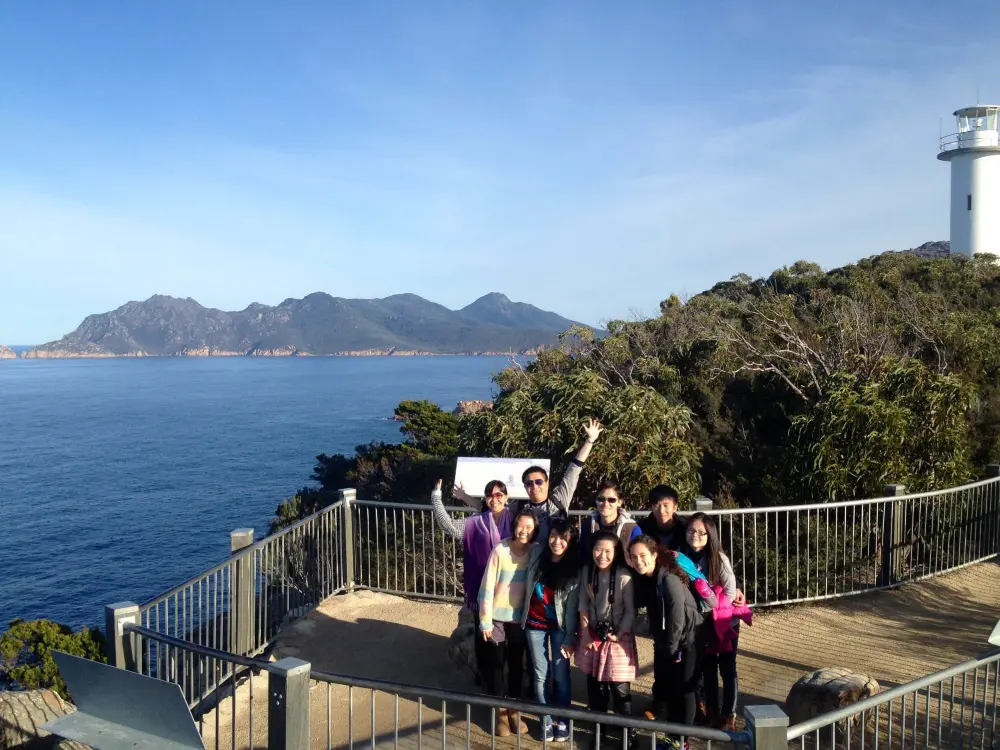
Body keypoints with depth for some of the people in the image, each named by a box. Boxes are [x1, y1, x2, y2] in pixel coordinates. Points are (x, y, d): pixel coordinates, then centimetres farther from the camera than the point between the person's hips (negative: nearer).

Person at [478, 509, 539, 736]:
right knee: (496, 664, 7)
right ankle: (500, 713, 21)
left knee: (516, 664, 14)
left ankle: (514, 711, 28)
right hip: (497, 618, -3)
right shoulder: (500, 551, -18)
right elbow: (487, 587, -14)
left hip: (520, 619, 3)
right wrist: (485, 621, -12)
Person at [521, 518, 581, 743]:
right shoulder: (537, 553, -7)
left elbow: (573, 606, -10)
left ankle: (562, 722, 19)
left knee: (561, 674, 3)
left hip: (560, 626, -2)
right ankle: (546, 722, 19)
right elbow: (528, 585, 12)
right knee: (541, 674, 7)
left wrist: (570, 638, -10)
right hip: (535, 624, 2)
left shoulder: (575, 568, -11)